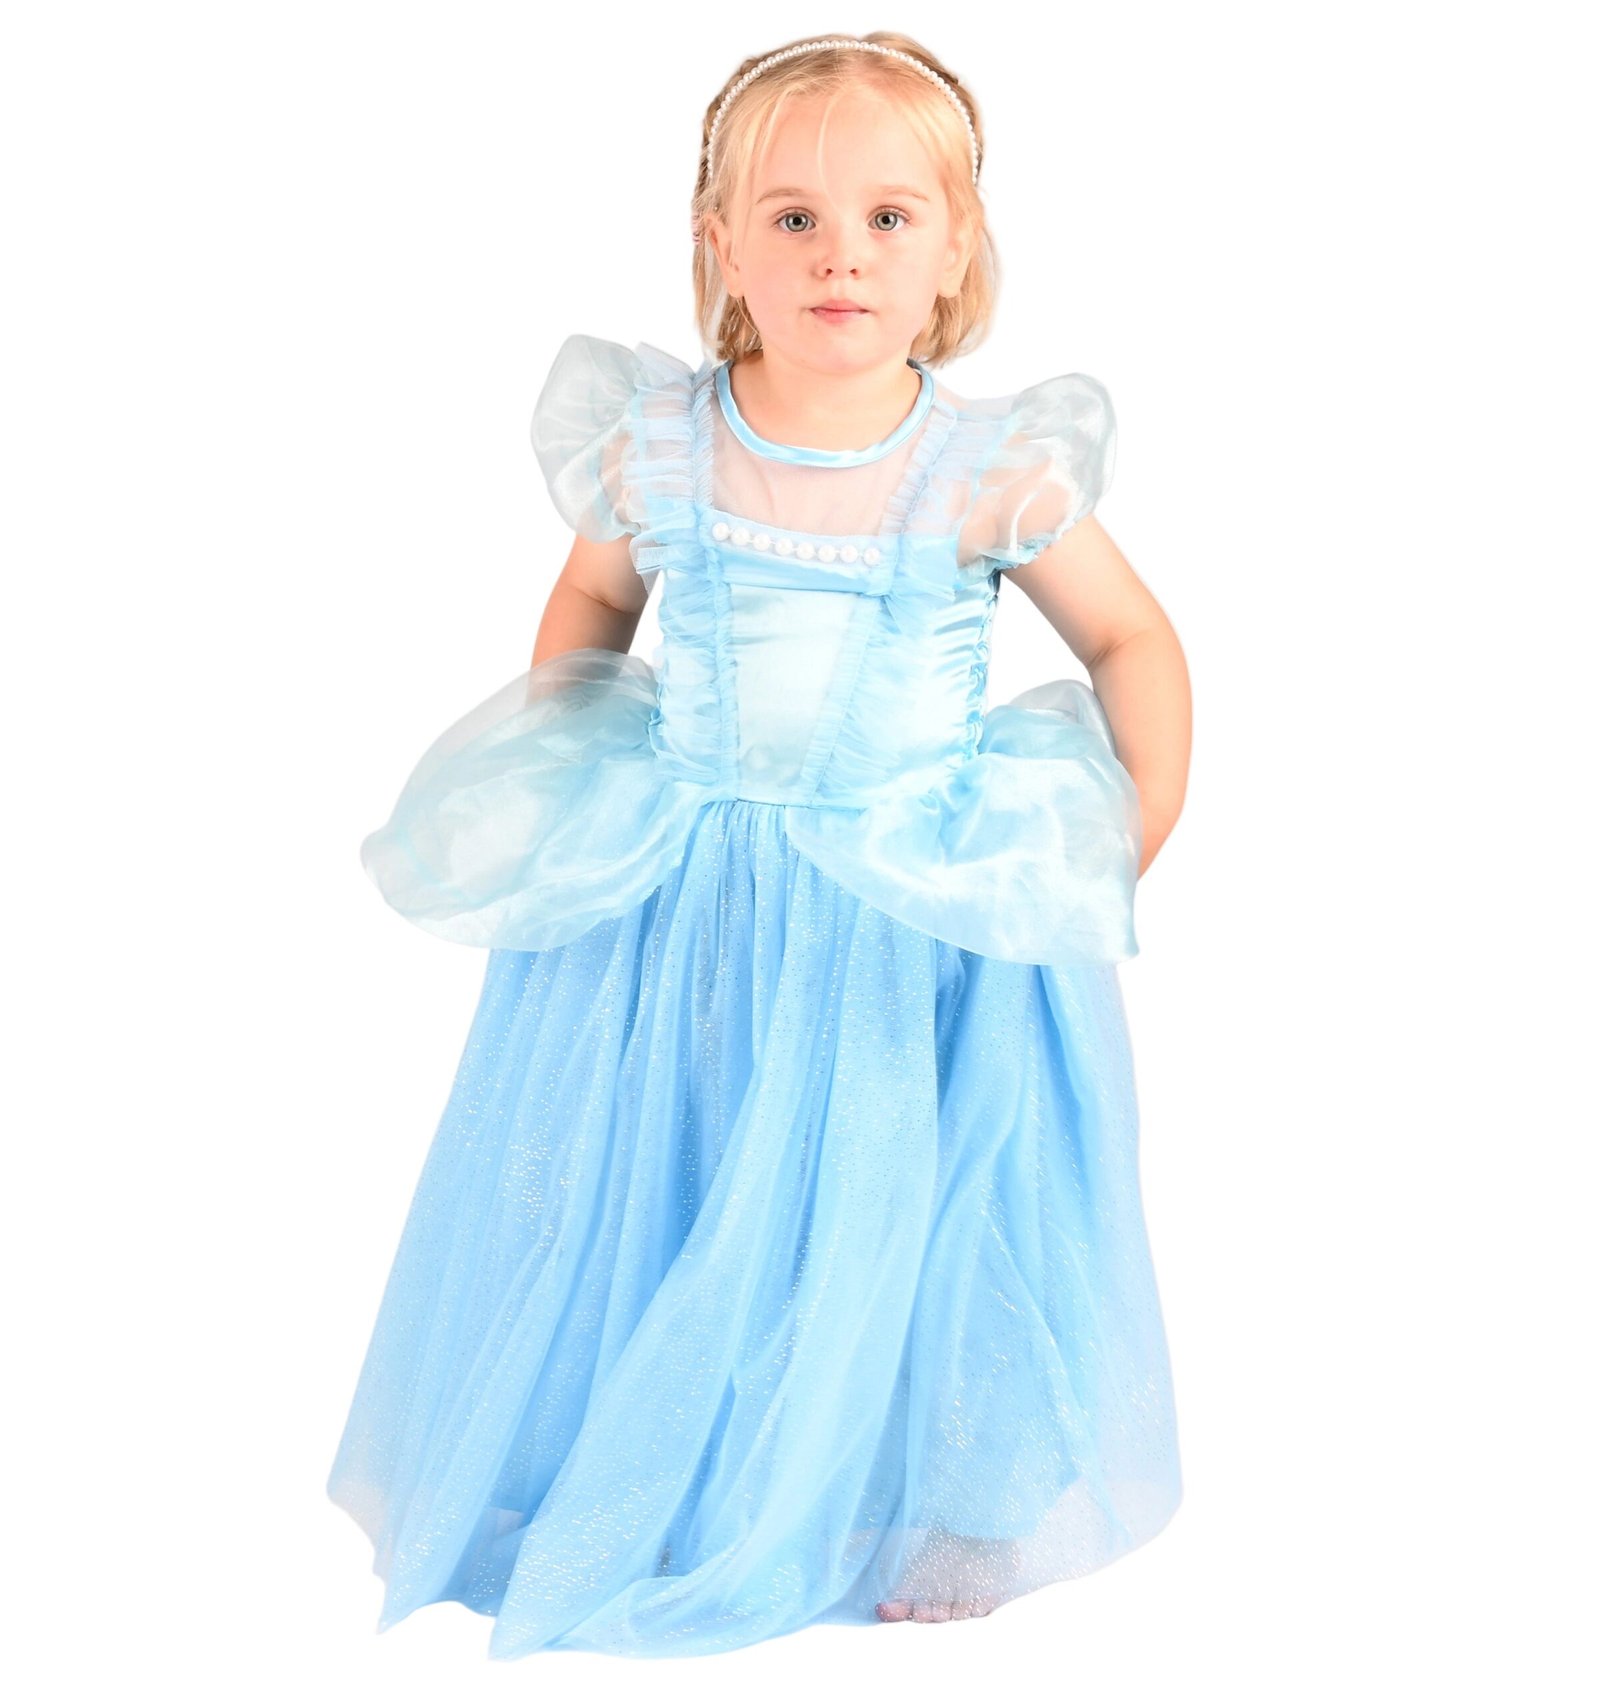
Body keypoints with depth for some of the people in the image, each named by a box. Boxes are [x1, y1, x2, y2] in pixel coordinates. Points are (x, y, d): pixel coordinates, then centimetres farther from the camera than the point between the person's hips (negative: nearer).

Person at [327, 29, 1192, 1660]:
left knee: (901, 1203, 6)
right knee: (649, 1189, 10)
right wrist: (548, 775, 9)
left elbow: (1131, 638, 3)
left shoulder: (990, 470, -11)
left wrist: (1132, 848, -1)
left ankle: (920, 1503, 32)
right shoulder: (652, 444, -6)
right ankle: (640, 1483, 35)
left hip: (927, 906, -1)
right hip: (677, 902, 2)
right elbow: (592, 601, 14)